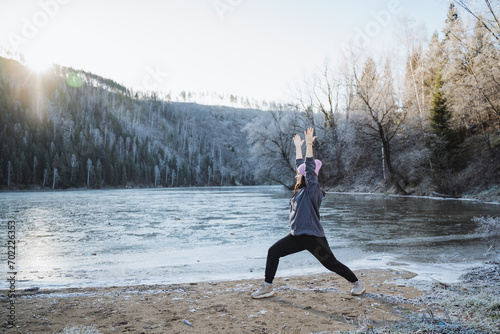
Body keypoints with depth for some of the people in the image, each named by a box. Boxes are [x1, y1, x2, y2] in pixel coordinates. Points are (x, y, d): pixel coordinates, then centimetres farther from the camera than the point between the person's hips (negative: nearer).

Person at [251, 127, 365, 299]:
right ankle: (267, 287, 7)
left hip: (313, 237, -8)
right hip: (297, 236, 8)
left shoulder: (312, 190, -12)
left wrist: (309, 144, -24)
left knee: (331, 263, 5)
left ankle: (357, 283, 26)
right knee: (273, 251, 0)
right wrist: (298, 147, 23)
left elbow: (310, 168, -22)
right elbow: (300, 164, 18)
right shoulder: (301, 190, 9)